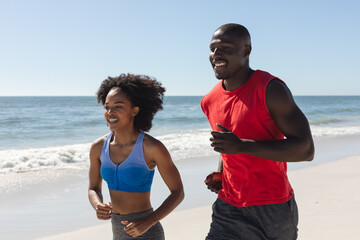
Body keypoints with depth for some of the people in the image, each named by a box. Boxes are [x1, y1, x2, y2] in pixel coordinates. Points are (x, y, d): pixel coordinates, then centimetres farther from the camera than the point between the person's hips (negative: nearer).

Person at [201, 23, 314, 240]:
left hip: (273, 211, -4)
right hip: (229, 210, 5)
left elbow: (306, 150, -18)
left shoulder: (270, 89, -13)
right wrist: (220, 176, 3)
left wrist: (242, 146, -25)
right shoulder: (210, 101, 6)